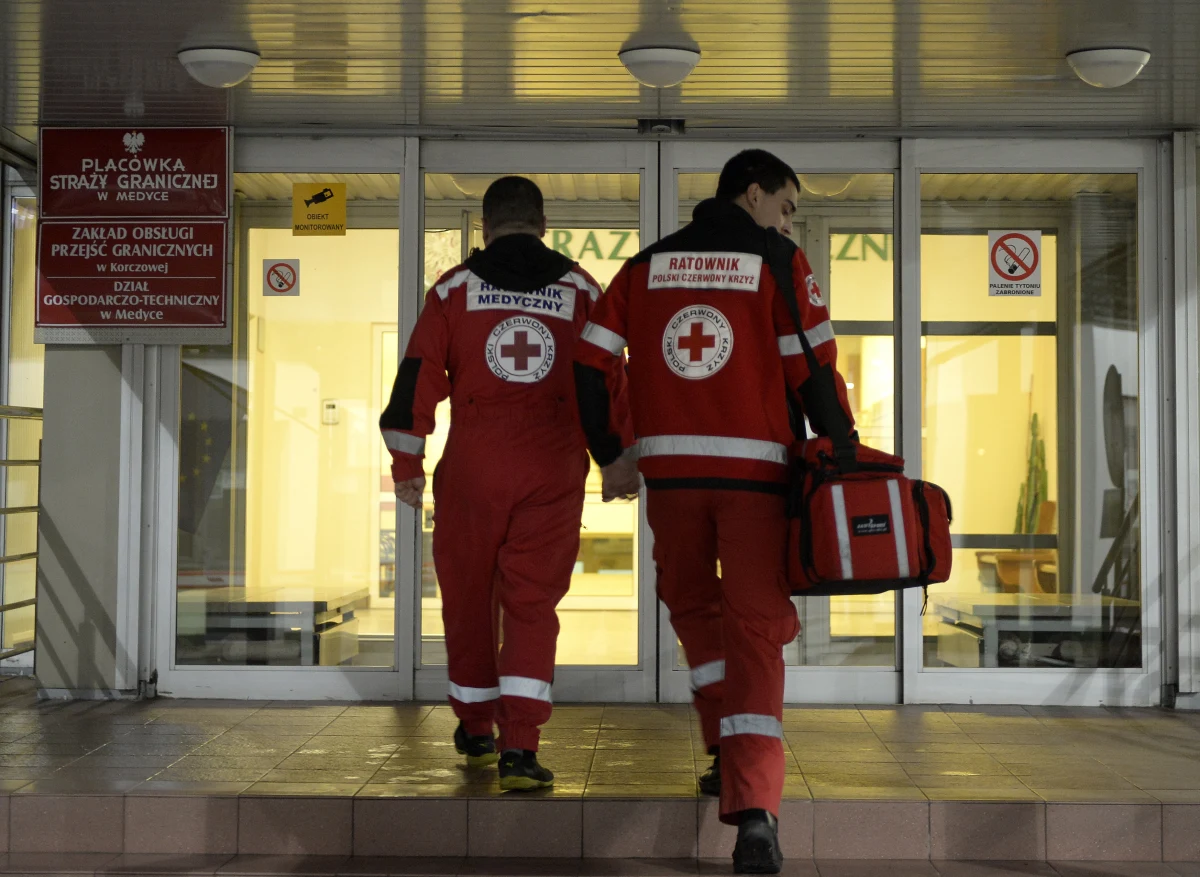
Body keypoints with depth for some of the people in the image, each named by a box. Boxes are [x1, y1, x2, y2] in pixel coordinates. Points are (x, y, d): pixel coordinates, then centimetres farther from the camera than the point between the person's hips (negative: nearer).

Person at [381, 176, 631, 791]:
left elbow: (417, 378, 0)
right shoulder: (582, 290, 7)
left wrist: (406, 467, 9)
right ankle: (518, 747, -9)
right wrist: (621, 460, 19)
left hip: (472, 467, 0)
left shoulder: (454, 289, 3)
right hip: (554, 473, 0)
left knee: (469, 596, 15)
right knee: (532, 603, 4)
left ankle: (476, 731, 31)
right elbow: (612, 382, 8)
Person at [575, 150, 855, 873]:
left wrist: (609, 454, 17)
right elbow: (812, 370, -6)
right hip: (756, 467, -3)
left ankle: (730, 755, 26)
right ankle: (754, 806, -13)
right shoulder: (778, 260, 1)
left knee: (695, 607, 24)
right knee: (755, 628, -1)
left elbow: (591, 362, 9)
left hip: (670, 467, 3)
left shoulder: (647, 264, 13)